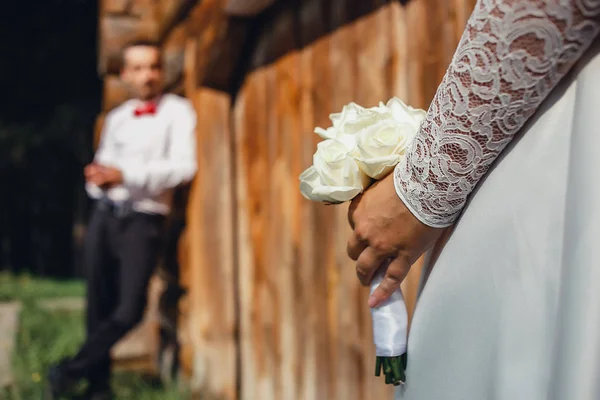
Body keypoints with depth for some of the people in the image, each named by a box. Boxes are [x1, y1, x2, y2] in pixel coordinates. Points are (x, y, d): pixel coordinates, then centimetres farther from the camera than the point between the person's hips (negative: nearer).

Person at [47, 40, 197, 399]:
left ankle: (72, 370, 10)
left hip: (144, 220, -4)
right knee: (99, 307, 7)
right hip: (104, 216, 5)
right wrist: (96, 178, -4)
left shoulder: (178, 111, 0)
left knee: (129, 311, -11)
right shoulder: (116, 118, 16)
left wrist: (125, 174, -19)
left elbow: (185, 166, -13)